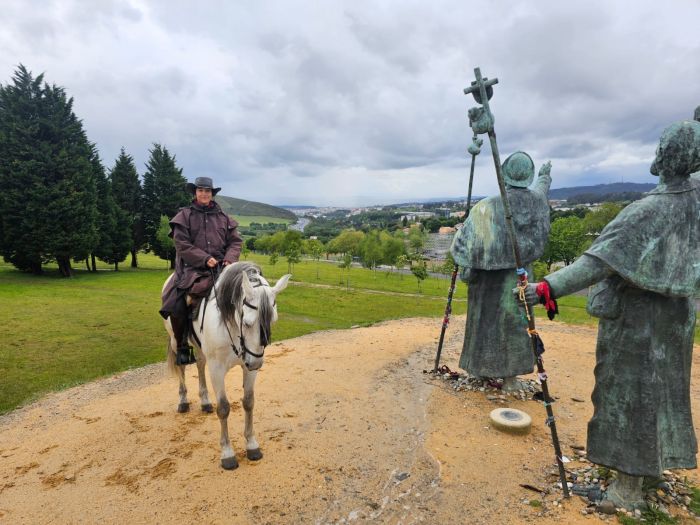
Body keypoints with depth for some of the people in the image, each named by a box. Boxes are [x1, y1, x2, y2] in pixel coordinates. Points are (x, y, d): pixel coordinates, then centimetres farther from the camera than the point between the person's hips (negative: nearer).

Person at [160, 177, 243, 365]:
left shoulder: (223, 217, 14)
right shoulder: (184, 215, 5)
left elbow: (235, 242, 12)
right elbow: (183, 245, -4)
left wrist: (229, 259, -8)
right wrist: (205, 259, -16)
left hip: (221, 266, 3)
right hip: (193, 268, -2)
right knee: (176, 305, -23)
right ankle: (182, 346, 0)